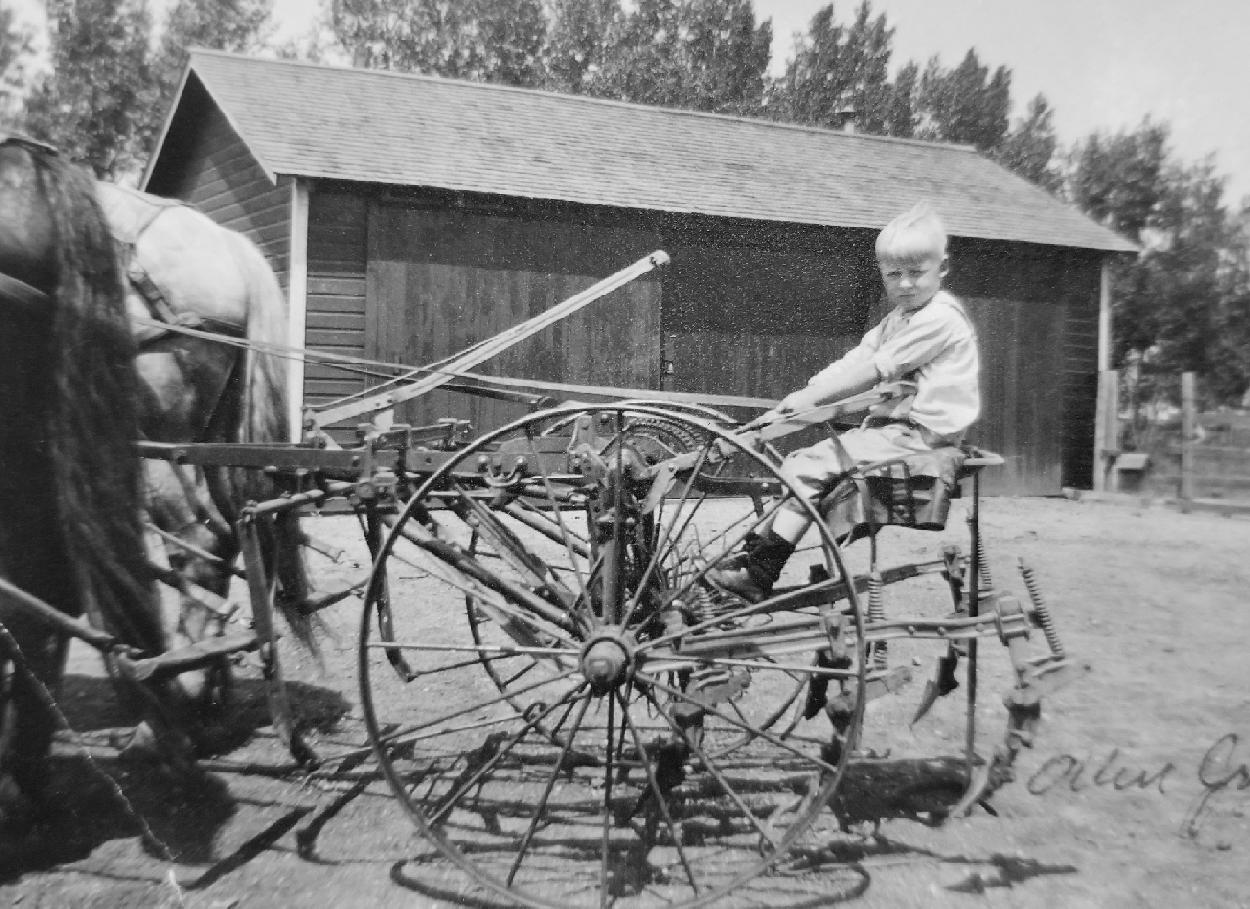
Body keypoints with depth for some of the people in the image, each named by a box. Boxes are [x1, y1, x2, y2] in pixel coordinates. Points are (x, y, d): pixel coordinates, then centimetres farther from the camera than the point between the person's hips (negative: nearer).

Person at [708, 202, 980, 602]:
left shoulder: (940, 317, -13)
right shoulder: (899, 318, 19)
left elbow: (874, 370, -19)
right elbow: (856, 358, 8)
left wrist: (811, 397, -19)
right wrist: (805, 393, -6)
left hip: (920, 433, -10)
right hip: (898, 424, 10)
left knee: (807, 466, -18)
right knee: (798, 464, 5)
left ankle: (759, 574, -16)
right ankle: (756, 548, 8)